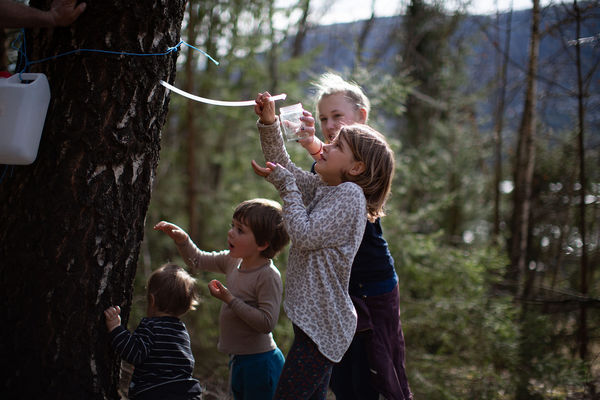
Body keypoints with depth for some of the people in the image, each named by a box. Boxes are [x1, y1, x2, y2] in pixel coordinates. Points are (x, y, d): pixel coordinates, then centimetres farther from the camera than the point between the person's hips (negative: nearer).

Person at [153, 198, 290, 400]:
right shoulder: (233, 261, 3)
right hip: (238, 361, 9)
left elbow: (267, 322, -26)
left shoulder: (268, 276, -22)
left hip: (260, 363, -9)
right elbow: (198, 261, 17)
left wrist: (230, 299, -23)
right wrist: (182, 239, -1)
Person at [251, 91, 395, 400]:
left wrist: (285, 185, -11)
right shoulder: (322, 187, 10)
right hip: (312, 317, 9)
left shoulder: (350, 194, -16)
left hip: (322, 325, -9)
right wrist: (269, 123, 5)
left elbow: (304, 235, -20)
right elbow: (283, 166, 18)